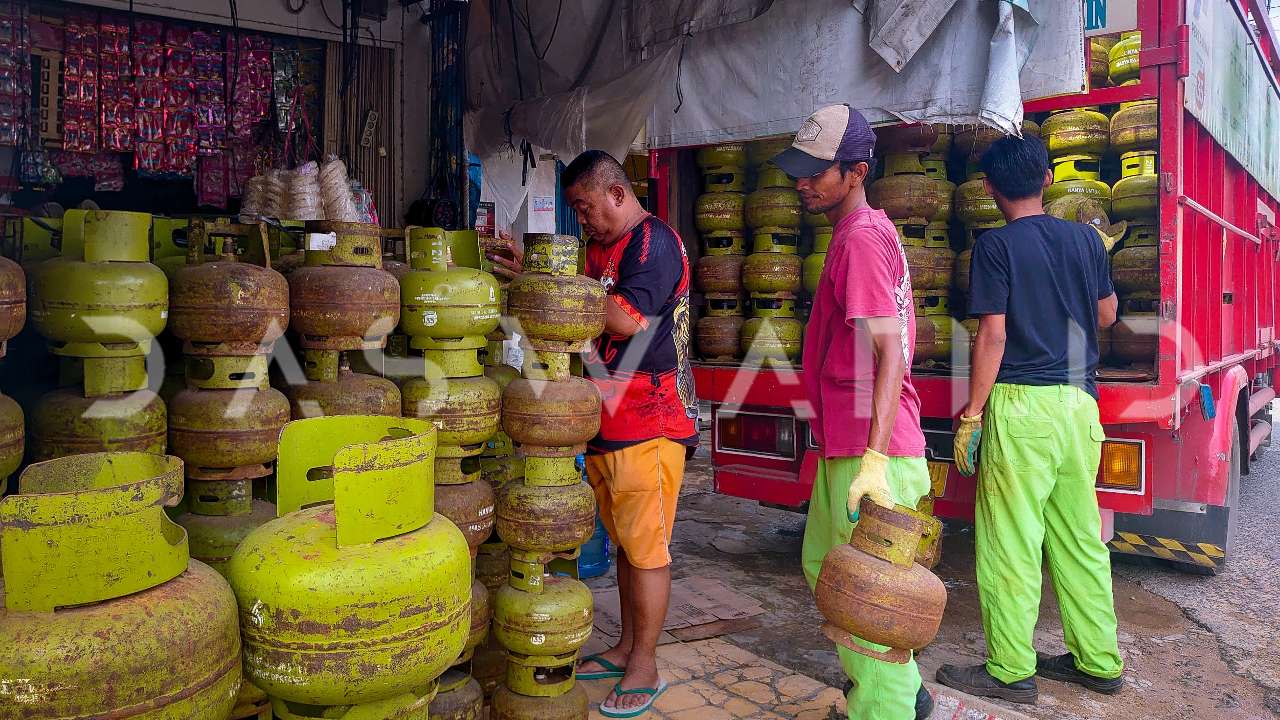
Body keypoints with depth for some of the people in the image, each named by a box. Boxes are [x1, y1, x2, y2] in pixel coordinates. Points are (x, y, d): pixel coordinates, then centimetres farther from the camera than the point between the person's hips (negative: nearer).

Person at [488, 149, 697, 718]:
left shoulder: (654, 241, -11)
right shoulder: (601, 249, 17)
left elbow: (627, 320, -24)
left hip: (649, 424, -9)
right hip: (607, 421, 9)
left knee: (645, 546, 0)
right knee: (625, 542, 17)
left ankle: (644, 667, 14)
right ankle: (627, 647, 30)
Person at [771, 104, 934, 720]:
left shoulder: (860, 237, -15)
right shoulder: (872, 229, 15)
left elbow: (889, 351, -23)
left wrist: (874, 460, -28)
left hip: (869, 452, -11)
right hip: (845, 444, 11)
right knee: (822, 565, 21)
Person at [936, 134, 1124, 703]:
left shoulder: (996, 246, -7)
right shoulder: (1086, 238, 9)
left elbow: (992, 336, -12)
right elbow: (1106, 315, 20)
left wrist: (972, 414, -8)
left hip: (1021, 404, -7)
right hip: (1079, 401, 7)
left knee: (1010, 544, 1)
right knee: (1080, 537, 15)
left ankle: (1010, 672, 10)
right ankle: (1098, 661, 26)